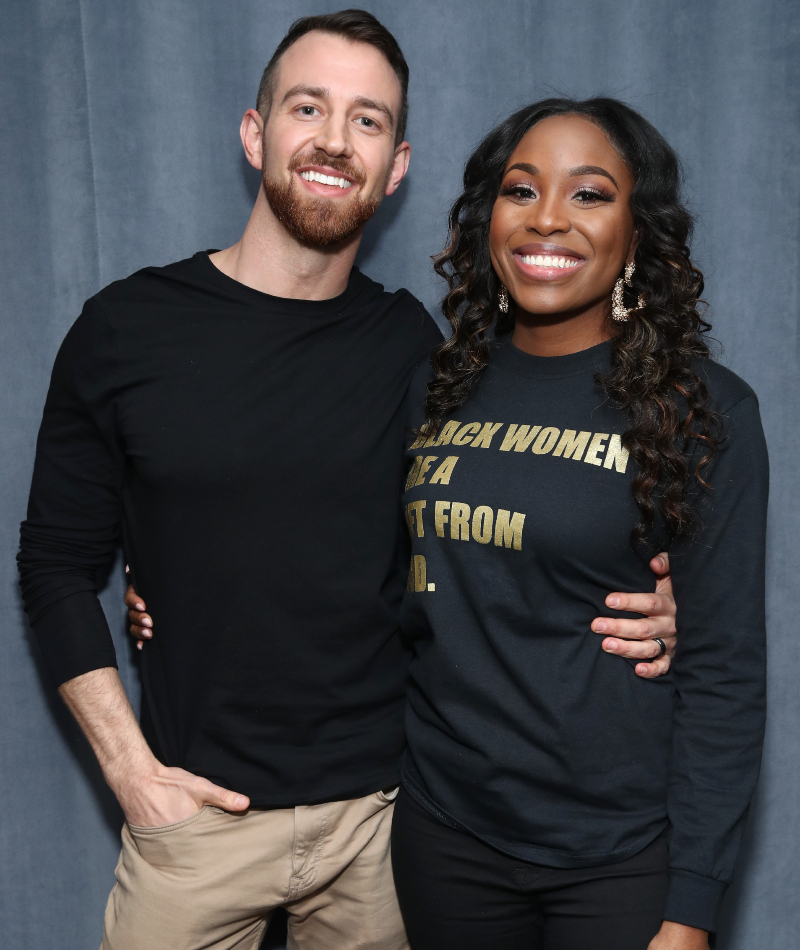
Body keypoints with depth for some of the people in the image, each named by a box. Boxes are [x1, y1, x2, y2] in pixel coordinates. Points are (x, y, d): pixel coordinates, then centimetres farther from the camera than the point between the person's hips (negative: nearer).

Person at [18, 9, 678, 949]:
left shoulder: (413, 344, -2)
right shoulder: (126, 328, -6)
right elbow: (57, 562, 0)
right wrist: (129, 765, -7)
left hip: (383, 808, 2)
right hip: (199, 813, -1)